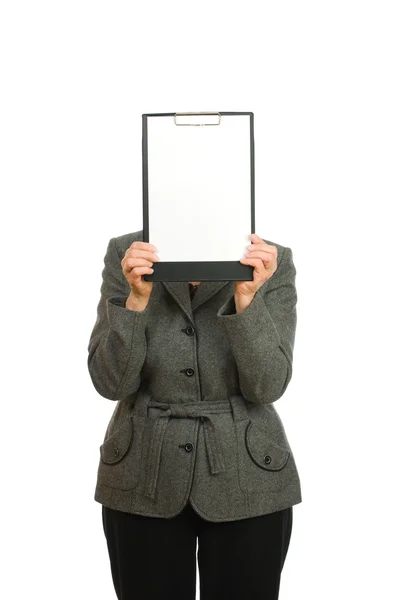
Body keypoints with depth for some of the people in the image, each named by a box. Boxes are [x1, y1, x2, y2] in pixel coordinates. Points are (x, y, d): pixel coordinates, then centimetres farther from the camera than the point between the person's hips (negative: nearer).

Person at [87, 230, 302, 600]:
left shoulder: (273, 261, -7)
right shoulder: (126, 254, -5)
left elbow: (267, 386, -13)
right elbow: (111, 382, -10)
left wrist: (246, 297, -26)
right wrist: (138, 298, -23)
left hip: (246, 479, 0)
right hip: (144, 478, 1)